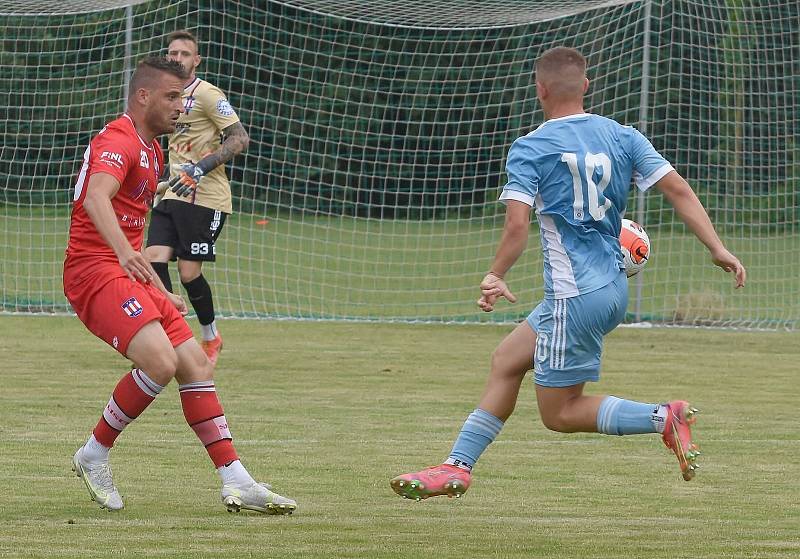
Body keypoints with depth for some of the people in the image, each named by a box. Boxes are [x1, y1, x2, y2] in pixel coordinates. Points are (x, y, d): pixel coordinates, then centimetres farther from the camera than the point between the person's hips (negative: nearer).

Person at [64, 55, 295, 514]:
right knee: (160, 361, -26)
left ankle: (237, 482, 2)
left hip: (127, 272, 10)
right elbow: (97, 199, -33)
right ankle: (95, 455, -8)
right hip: (96, 272, -10)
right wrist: (125, 253, -49)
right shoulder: (119, 142, -12)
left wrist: (160, 291, 29)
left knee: (196, 365, 3)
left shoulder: (151, 149, 21)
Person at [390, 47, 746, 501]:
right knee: (506, 360, 18)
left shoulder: (529, 150, -10)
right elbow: (678, 190, -1)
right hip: (615, 288, 8)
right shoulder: (623, 137, 5)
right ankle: (457, 467, 21)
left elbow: (517, 226, -17)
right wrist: (718, 249, 2)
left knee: (560, 413, 3)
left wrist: (496, 278, -1)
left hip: (574, 297, -8)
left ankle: (664, 418, -12)